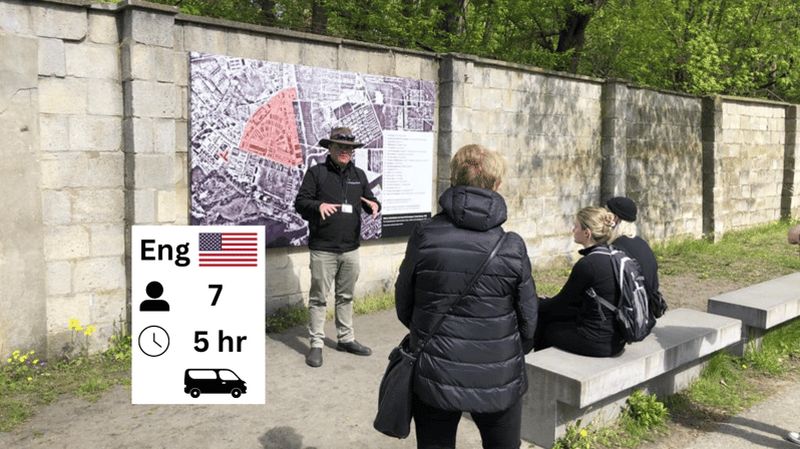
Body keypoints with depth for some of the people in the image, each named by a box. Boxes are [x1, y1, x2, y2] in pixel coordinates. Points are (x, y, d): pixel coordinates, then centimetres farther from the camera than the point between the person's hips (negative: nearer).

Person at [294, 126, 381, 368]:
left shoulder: (358, 175, 13)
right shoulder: (316, 173, -2)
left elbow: (370, 200, 17)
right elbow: (300, 202, -5)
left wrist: (374, 205, -8)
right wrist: (319, 205, -25)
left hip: (350, 248, 5)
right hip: (323, 249, -5)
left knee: (346, 296, 15)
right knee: (319, 298, 1)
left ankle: (346, 338, 27)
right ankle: (316, 344, 10)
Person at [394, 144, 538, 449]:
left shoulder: (424, 236, -9)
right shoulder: (512, 246, -10)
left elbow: (404, 307, 0)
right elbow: (527, 318, -3)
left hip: (435, 378, 0)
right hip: (499, 380, 0)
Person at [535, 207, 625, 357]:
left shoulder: (587, 264, -22)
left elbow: (562, 302, -9)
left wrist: (539, 304, 9)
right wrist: (549, 302, 17)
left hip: (597, 344, -8)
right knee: (551, 315, 19)